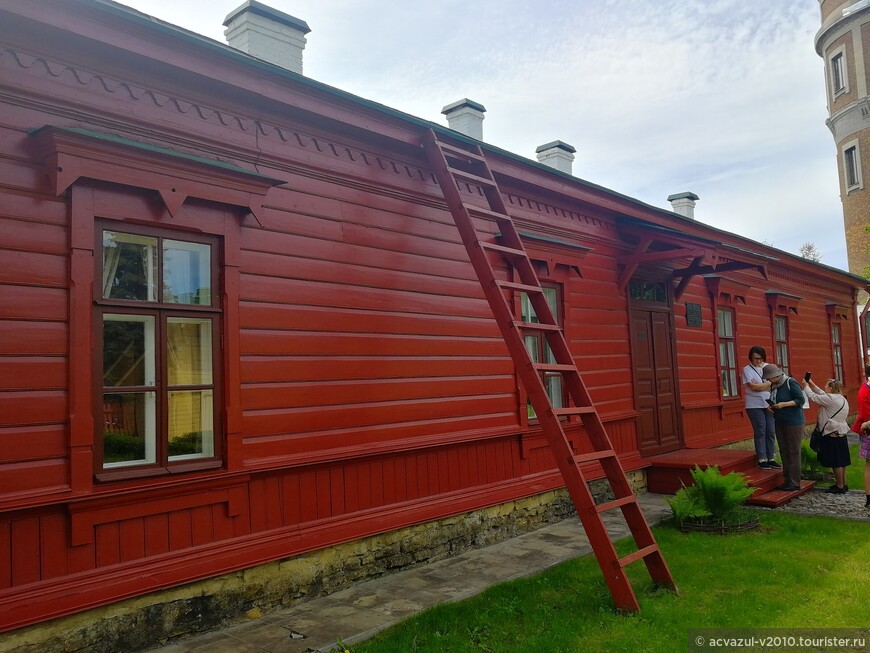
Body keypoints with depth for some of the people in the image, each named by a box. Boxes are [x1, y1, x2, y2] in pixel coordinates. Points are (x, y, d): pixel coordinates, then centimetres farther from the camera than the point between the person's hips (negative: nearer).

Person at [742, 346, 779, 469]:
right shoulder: (747, 369, -3)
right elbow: (753, 386, -13)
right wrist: (769, 383, -3)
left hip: (768, 404, 5)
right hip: (755, 405, -4)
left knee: (771, 431, 4)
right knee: (760, 432, -4)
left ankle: (770, 458, 12)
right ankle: (762, 459, 3)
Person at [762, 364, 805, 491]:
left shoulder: (790, 382, -12)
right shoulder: (773, 386, 10)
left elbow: (801, 400, -15)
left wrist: (784, 404, -22)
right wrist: (772, 406, 1)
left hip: (793, 422, -8)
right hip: (780, 423, 8)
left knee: (793, 452, -4)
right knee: (784, 452, 10)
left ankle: (795, 483, 0)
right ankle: (787, 481, 17)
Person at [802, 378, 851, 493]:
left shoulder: (831, 399, -18)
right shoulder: (842, 399, 13)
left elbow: (813, 397, -13)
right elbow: (823, 395, 22)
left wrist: (806, 386, 3)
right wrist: (813, 386, 22)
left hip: (832, 435, -10)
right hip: (841, 433, 10)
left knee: (836, 462, -1)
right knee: (840, 461, 16)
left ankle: (840, 486, 5)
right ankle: (843, 484, 24)